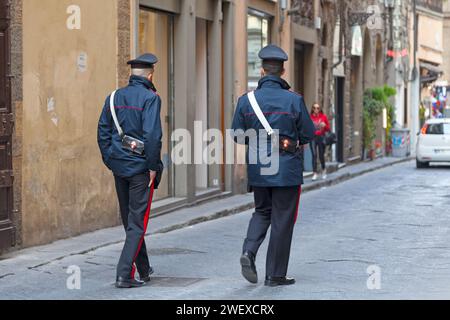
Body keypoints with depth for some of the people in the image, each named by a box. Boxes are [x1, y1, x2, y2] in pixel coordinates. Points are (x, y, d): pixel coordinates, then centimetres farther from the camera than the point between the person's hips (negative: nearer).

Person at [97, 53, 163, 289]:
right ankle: (124, 275, -9)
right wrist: (153, 166, -13)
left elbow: (103, 131, 8)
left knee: (129, 219, 17)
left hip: (119, 166, 6)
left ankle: (144, 271, 29)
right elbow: (152, 134, -20)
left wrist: (110, 161, 12)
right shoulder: (150, 98, -12)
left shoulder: (114, 97, 7)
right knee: (137, 222, -2)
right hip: (140, 167, -6)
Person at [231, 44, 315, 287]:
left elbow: (238, 136, 1)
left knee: (262, 211, 22)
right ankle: (275, 275, 11)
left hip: (257, 168, 3)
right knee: (282, 219, 7)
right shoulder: (293, 100, -11)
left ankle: (249, 251, -3)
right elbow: (308, 135, -6)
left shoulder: (246, 100, -4)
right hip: (287, 168, -3)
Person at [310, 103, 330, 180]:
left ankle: (324, 169, 31)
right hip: (313, 138, 0)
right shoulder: (310, 117, 2)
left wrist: (324, 125, -11)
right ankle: (315, 173, -5)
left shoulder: (324, 117, 4)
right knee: (314, 155, -7)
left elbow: (328, 129, 8)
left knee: (321, 155, 5)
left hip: (321, 137, 1)